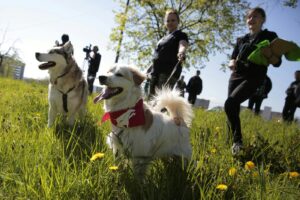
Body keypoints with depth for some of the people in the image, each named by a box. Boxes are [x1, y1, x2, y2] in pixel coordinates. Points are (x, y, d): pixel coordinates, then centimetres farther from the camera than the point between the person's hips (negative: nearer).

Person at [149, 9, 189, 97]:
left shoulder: (181, 35, 3)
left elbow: (183, 45, -20)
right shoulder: (163, 38, 26)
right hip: (156, 72, 8)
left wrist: (181, 53, -42)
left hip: (169, 72, -8)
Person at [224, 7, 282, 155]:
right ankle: (232, 141, 12)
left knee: (230, 104, -25)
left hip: (253, 78, -6)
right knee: (233, 110, 1)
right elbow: (231, 60, 16)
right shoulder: (241, 40, 17)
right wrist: (232, 63, -9)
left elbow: (277, 62, -2)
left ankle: (238, 141, -16)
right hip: (236, 76, 6)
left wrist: (269, 55, -24)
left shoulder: (270, 36, 4)